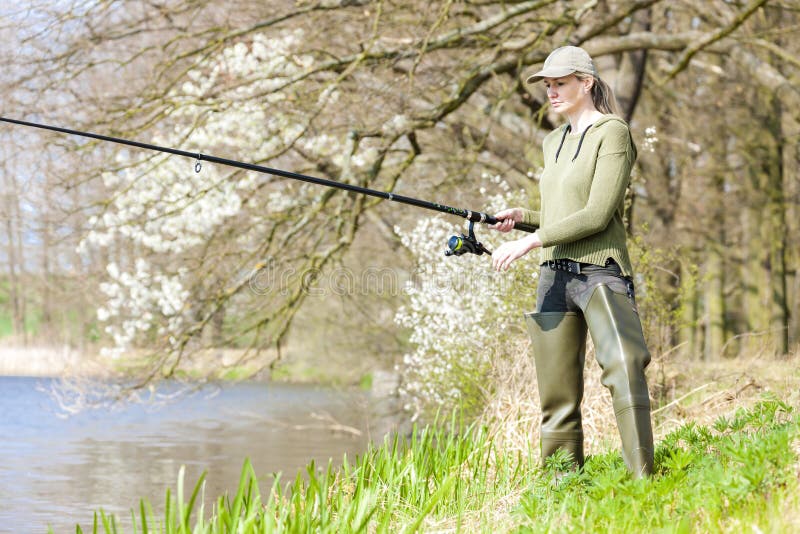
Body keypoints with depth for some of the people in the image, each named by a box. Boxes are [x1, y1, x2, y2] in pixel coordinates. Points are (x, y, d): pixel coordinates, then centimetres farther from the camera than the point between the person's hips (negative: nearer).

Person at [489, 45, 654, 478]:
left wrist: (530, 241, -16)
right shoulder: (553, 142, 19)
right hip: (554, 278, 7)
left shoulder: (612, 134, -5)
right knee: (557, 397, 4)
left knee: (624, 369, -25)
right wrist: (520, 216, 10)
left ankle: (642, 479, -30)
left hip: (600, 273, -7)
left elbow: (597, 214, -14)